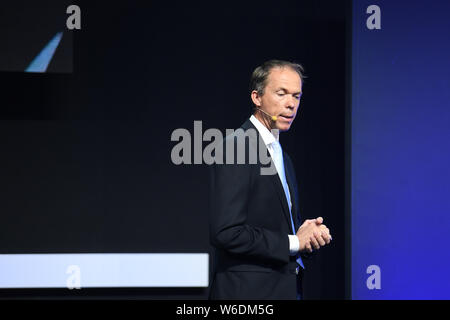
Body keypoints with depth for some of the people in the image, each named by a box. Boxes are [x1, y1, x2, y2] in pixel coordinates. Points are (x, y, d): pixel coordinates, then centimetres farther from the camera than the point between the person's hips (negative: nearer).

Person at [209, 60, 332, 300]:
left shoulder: (282, 156, 16)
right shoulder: (236, 147, -12)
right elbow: (226, 233, -21)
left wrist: (309, 233, 0)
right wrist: (293, 242, -14)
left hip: (285, 288, 9)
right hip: (247, 291, -8)